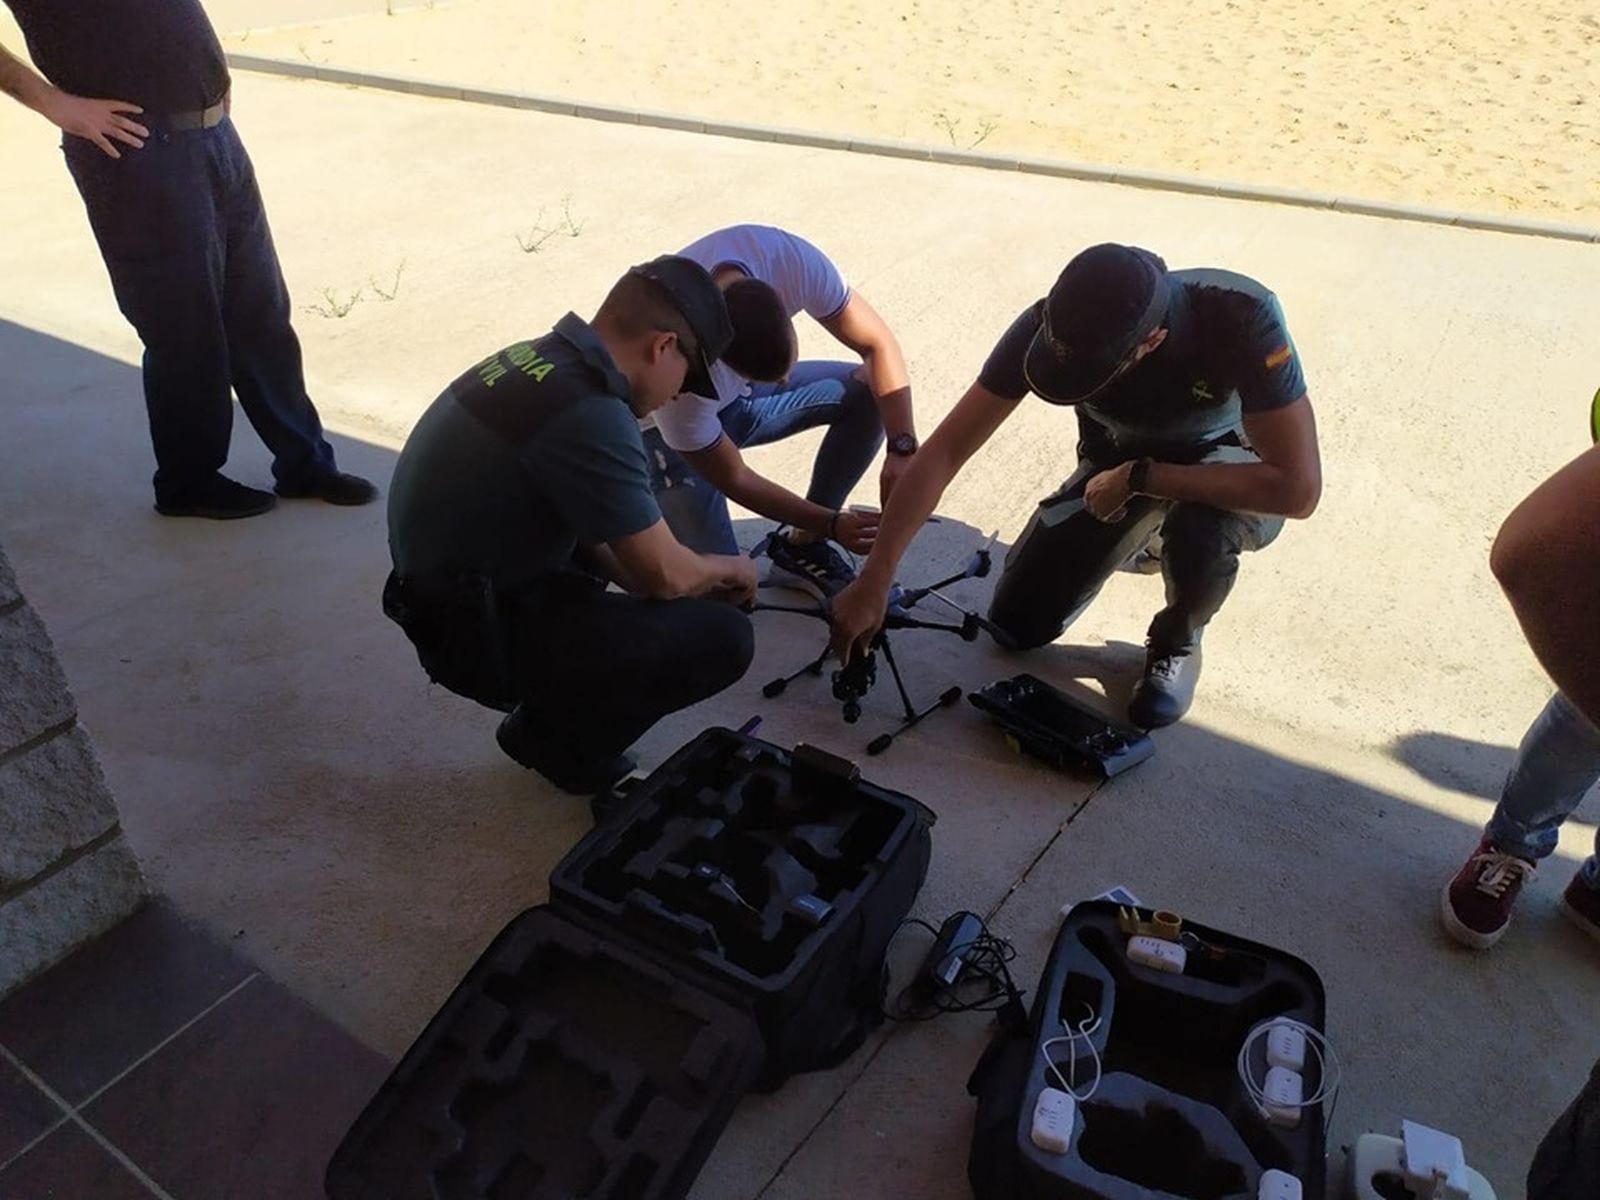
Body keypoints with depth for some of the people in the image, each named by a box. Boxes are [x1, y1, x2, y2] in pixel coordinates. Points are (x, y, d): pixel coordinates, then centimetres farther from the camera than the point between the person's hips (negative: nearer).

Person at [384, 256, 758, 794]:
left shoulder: (541, 358, 3)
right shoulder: (588, 413, -26)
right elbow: (664, 575, -19)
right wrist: (728, 569, 2)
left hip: (446, 592, 10)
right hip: (478, 632, -10)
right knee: (723, 638, -14)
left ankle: (549, 713, 22)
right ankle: (562, 744, 7)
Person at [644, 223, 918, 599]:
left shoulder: (792, 258, -32)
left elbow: (878, 344, -20)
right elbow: (733, 479, -25)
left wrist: (902, 450, -32)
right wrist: (833, 524, -25)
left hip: (739, 393, 5)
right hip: (668, 426, -5)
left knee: (867, 392, -16)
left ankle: (803, 548, -1)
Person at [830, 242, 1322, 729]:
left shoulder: (1243, 317, -37)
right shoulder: (1049, 326, -29)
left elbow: (1297, 489, -37)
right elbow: (944, 451, -27)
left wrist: (1137, 479, -34)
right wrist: (873, 584, -30)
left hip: (1224, 461, -3)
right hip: (1120, 460, 3)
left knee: (1201, 526, -39)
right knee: (1017, 626, -4)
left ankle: (1177, 641, -4)